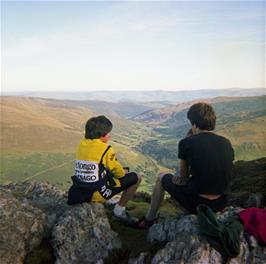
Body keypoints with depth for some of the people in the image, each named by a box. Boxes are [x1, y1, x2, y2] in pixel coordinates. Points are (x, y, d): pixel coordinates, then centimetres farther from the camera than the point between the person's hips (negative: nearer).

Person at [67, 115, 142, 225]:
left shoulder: (81, 145, 3)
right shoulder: (105, 149, -15)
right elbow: (119, 173, -7)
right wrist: (122, 173, 16)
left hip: (80, 192, 7)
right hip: (98, 194, -7)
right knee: (136, 178, 3)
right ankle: (119, 210, 7)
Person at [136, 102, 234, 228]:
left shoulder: (187, 143, -12)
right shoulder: (226, 143, 2)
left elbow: (183, 174, 3)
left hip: (196, 204, -5)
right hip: (221, 204, 5)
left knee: (161, 177, 20)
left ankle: (149, 219, 33)